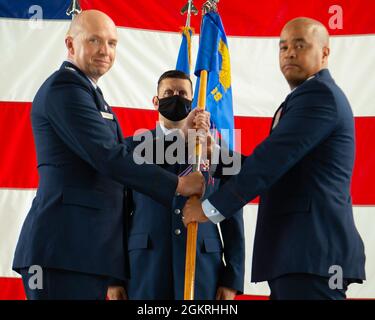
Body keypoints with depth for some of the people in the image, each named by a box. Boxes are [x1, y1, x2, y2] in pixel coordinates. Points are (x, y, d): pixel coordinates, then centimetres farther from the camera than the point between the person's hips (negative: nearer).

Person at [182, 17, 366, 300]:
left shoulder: (319, 94, -10)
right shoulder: (307, 98, 23)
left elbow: (270, 161, -17)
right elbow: (272, 164, 17)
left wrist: (211, 208, -11)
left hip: (312, 250, -10)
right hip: (301, 250, 10)